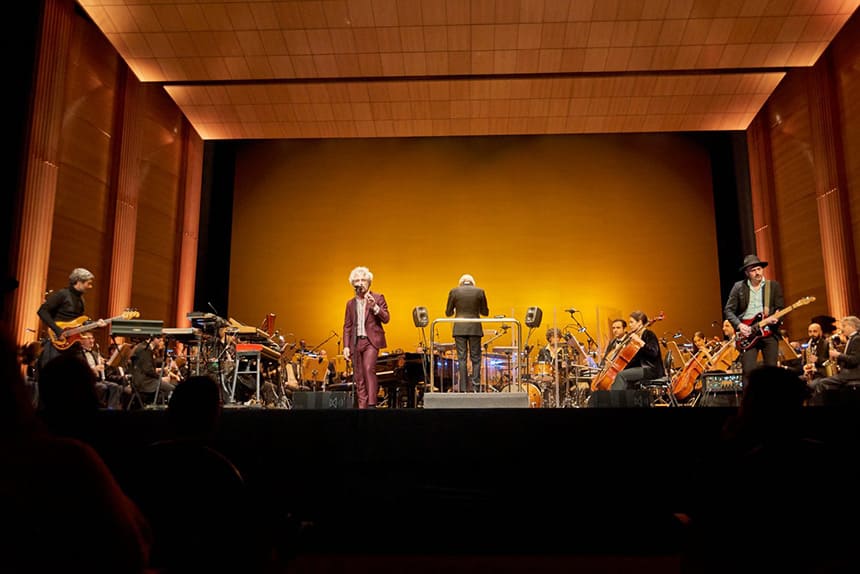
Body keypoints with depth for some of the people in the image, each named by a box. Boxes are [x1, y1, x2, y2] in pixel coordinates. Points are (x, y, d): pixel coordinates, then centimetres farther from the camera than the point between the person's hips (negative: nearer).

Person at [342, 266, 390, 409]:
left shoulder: (378, 298, 5)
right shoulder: (350, 303, 16)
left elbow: (386, 319, -4)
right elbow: (347, 326, 15)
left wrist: (374, 307, -19)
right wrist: (346, 346, 5)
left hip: (371, 341, -4)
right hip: (356, 342, 4)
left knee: (369, 369, -22)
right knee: (358, 377, 2)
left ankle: (372, 404, -20)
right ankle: (362, 406, 8)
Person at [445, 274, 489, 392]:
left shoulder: (454, 291, 1)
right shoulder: (479, 291, 2)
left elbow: (448, 313, 5)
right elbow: (485, 312, 7)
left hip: (459, 329, 0)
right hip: (475, 329, 0)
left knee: (462, 359, 3)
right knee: (476, 359, 7)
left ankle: (464, 389, 3)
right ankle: (475, 387, 3)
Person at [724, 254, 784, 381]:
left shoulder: (774, 286, 9)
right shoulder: (738, 287, 6)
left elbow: (780, 308, 6)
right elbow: (729, 310, 5)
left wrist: (775, 318, -16)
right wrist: (739, 325, -11)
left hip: (769, 332, 1)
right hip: (747, 334, -1)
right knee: (748, 370, -8)